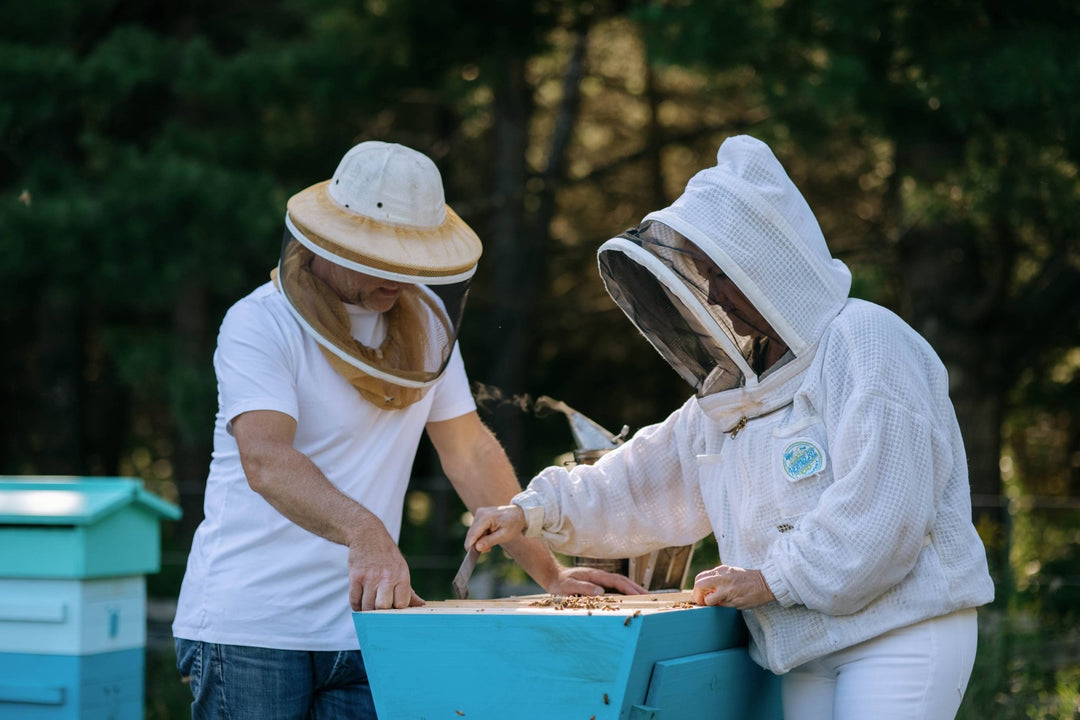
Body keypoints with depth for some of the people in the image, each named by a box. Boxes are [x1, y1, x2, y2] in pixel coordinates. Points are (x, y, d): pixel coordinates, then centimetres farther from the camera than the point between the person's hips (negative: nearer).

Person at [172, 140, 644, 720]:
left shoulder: (424, 319, 10)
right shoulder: (258, 325, -10)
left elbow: (469, 451, 13)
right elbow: (265, 459, -26)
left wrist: (549, 572, 6)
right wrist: (364, 532, -43)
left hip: (361, 626, 5)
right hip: (248, 626, -5)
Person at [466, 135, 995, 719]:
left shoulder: (865, 343, -13)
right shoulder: (732, 393, 16)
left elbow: (881, 509, -21)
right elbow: (644, 483, 21)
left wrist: (774, 579, -15)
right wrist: (536, 511, 9)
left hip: (901, 632, -8)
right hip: (809, 653, 8)